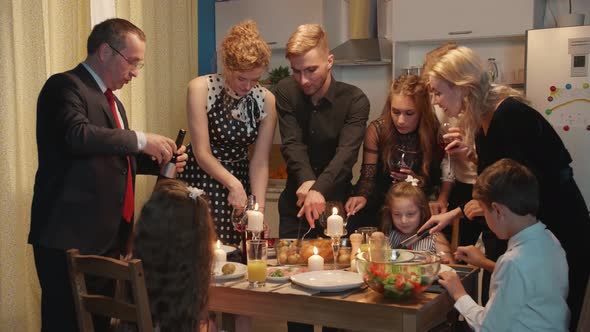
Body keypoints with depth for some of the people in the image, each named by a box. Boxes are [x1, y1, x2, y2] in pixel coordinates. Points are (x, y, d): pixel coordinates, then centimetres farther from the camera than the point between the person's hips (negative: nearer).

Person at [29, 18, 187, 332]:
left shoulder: (112, 100, 20)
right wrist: (140, 139, -21)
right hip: (70, 238, -9)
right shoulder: (65, 86, -9)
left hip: (106, 238, 9)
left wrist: (158, 161, 10)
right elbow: (77, 135, -27)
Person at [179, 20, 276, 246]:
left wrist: (259, 208, -14)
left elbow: (260, 162, -3)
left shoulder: (266, 100, -4)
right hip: (200, 181, -2)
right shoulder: (201, 89, -12)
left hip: (240, 183, 3)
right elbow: (202, 153, -14)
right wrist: (234, 184, -25)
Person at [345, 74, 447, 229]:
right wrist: (362, 196, -30)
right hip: (383, 203, -1)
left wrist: (421, 181, -18)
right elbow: (368, 175, -9)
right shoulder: (377, 130, -7)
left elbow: (440, 181, 3)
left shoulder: (435, 134, -8)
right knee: (356, 220, -29)